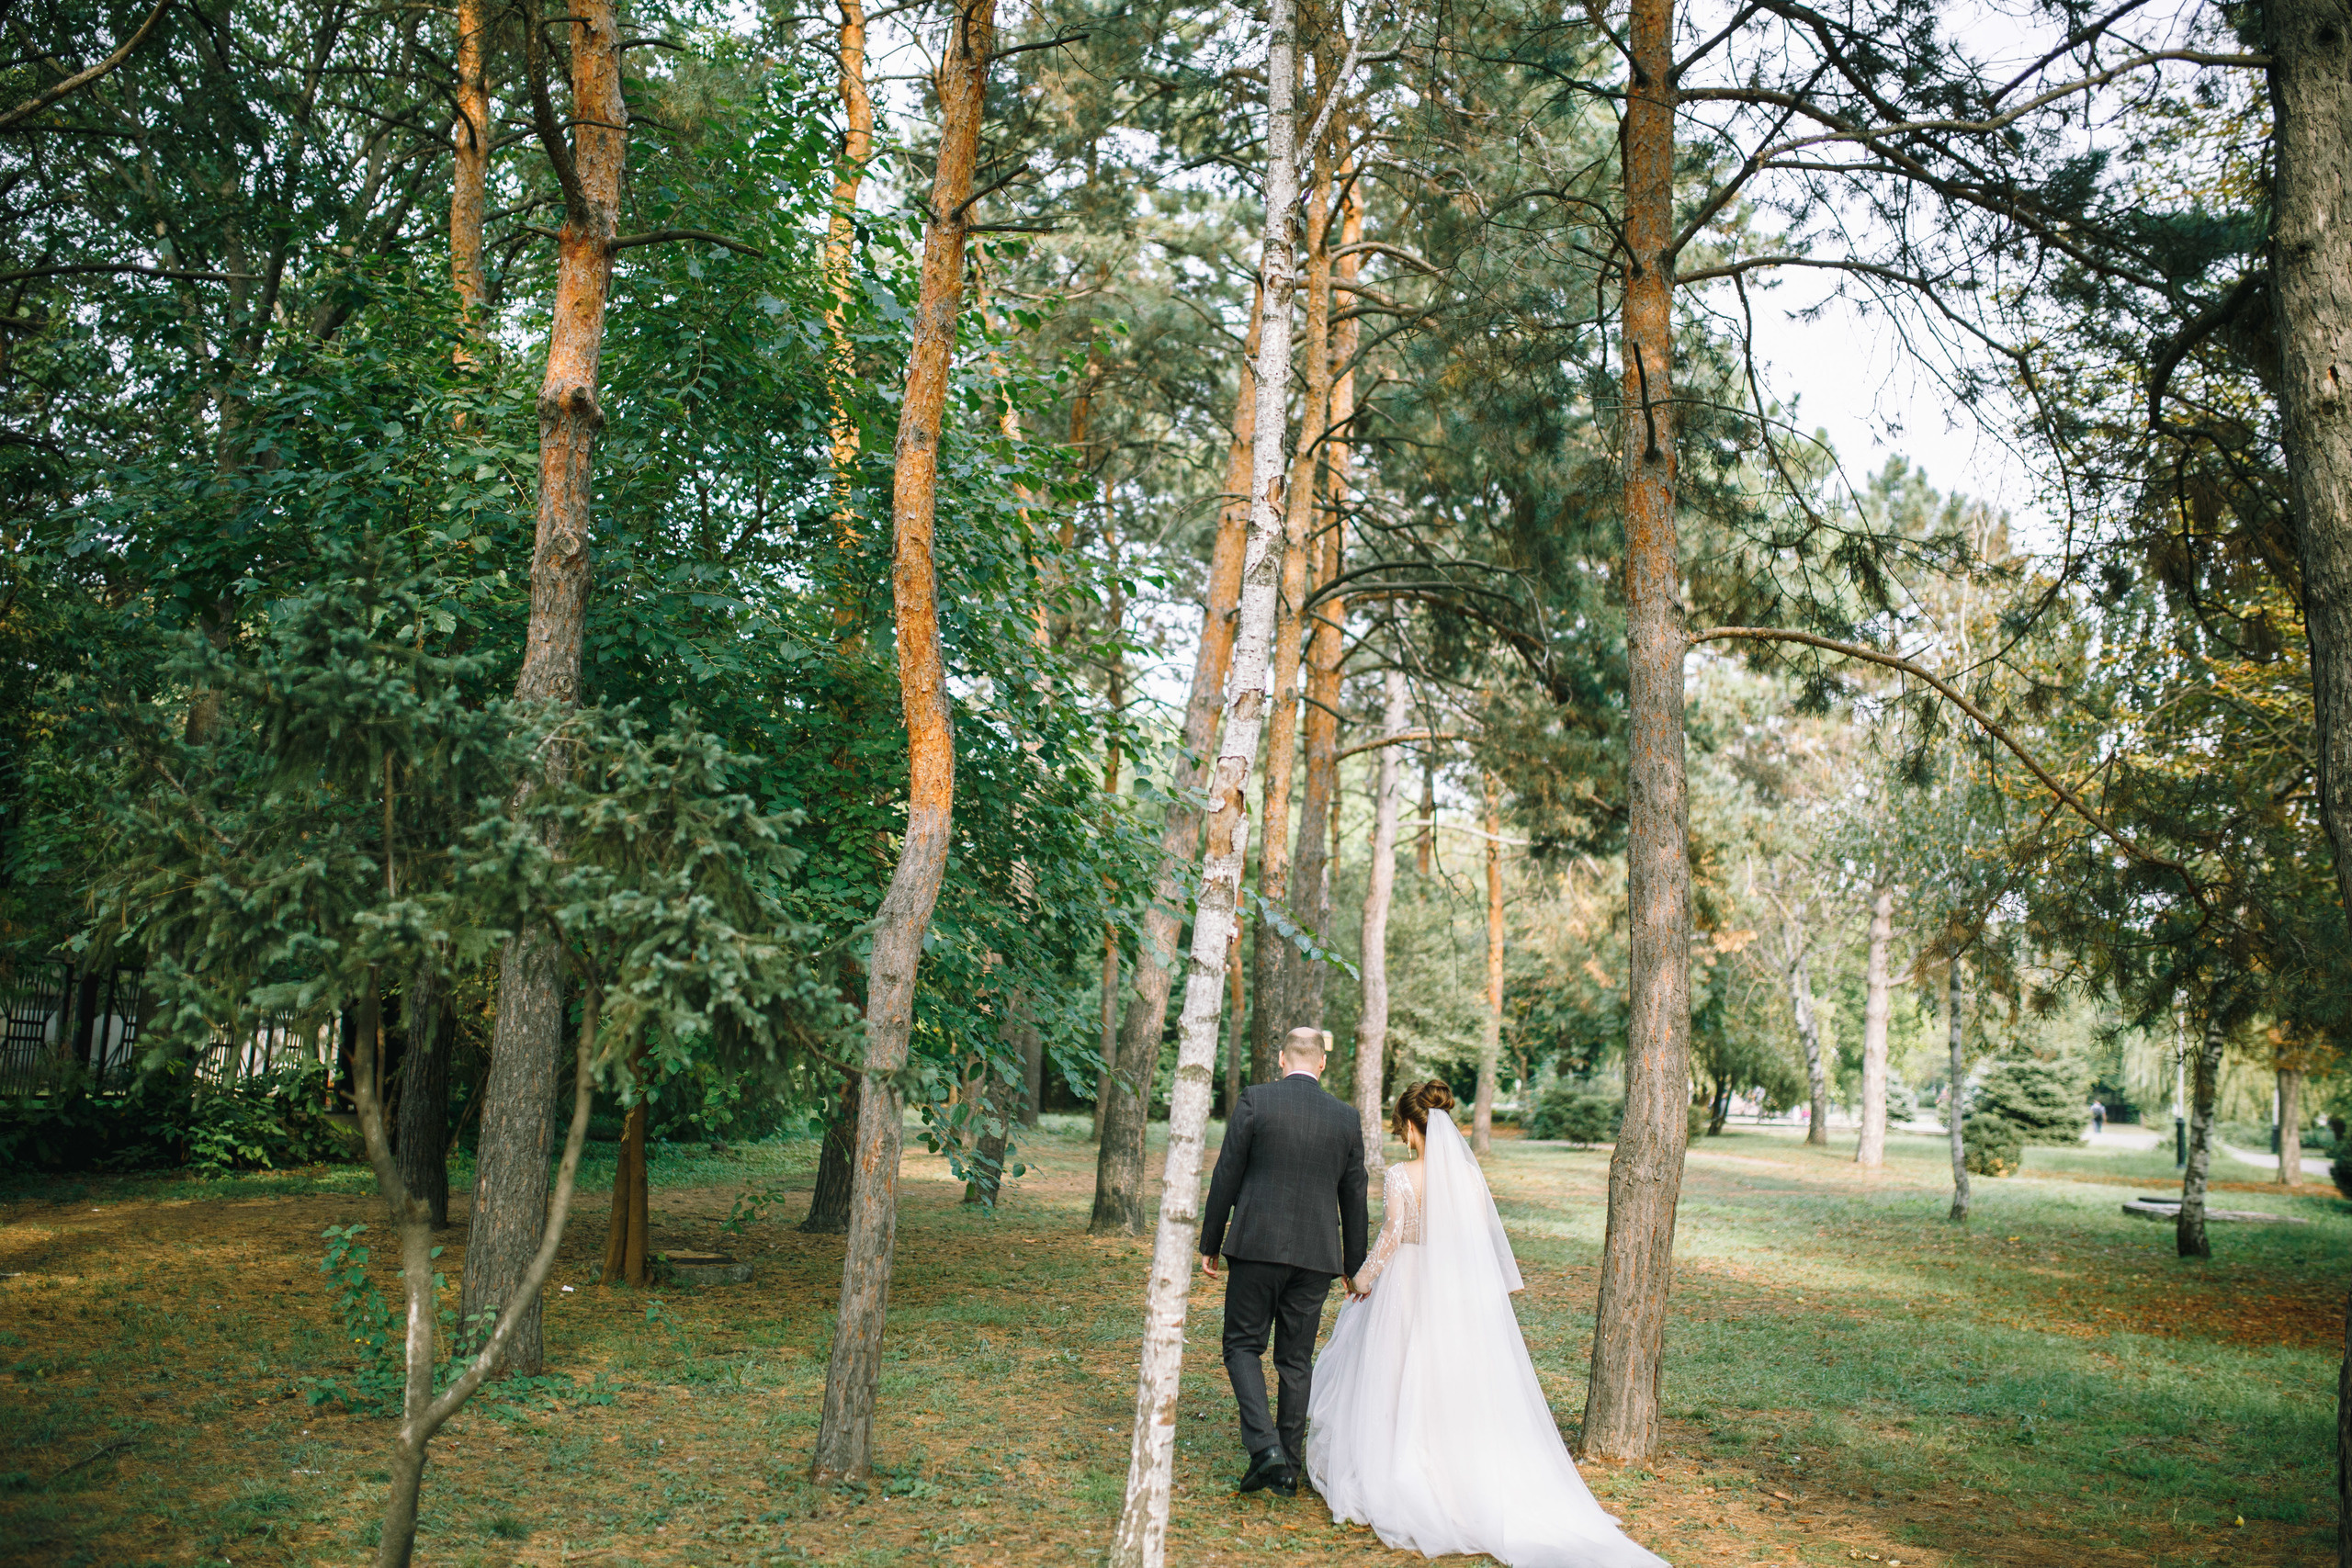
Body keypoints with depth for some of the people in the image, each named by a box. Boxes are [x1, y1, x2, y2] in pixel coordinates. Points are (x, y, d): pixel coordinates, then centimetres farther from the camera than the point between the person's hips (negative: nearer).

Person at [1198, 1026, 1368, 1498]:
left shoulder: (1255, 1100, -6)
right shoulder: (1347, 1119, 4)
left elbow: (1226, 1177, -5)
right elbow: (1354, 1198, 9)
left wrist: (1210, 1244, 4)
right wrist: (1354, 1266, 19)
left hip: (1257, 1246, -3)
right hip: (1315, 1255, 3)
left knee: (1243, 1346, 9)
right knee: (1297, 1360, 13)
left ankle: (1265, 1444, -9)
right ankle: (1288, 1467, 17)